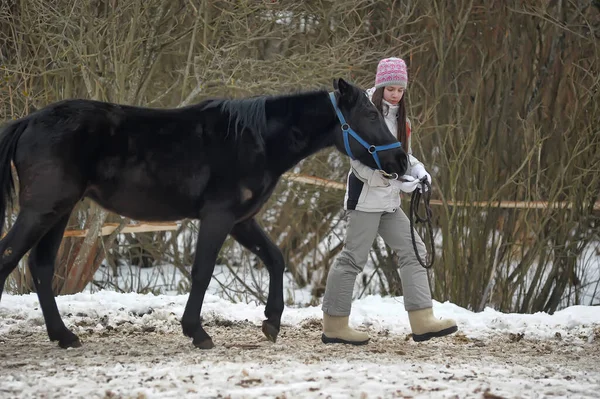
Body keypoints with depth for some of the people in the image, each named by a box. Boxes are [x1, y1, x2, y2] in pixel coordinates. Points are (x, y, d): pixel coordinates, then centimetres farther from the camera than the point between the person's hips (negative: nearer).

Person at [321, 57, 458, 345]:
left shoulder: (399, 119, 13)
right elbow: (361, 164, -19)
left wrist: (417, 169, 2)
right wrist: (397, 180, -24)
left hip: (389, 202, 9)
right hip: (365, 199, -9)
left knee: (413, 251, 2)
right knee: (353, 258, -4)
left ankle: (422, 321, -1)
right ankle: (334, 326, 4)